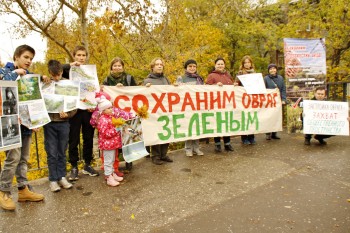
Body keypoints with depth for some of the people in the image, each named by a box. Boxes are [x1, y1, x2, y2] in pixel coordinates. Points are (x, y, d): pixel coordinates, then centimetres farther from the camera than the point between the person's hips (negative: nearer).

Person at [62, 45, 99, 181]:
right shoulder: (70, 71, 4)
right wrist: (70, 65, -19)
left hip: (88, 109, 2)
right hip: (74, 109, -2)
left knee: (88, 138, 8)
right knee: (74, 139, 3)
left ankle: (87, 165, 21)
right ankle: (74, 167, 14)